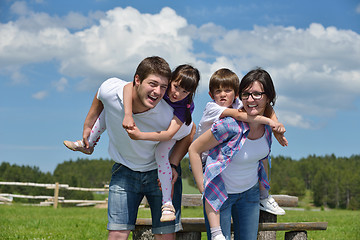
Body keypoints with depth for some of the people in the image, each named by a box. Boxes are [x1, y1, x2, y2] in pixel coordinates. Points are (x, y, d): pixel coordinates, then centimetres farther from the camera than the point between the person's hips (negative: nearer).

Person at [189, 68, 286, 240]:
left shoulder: (268, 123, -10)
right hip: (221, 193, -5)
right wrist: (203, 189, -17)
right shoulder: (230, 125, -27)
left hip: (250, 192, 5)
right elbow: (194, 150, -18)